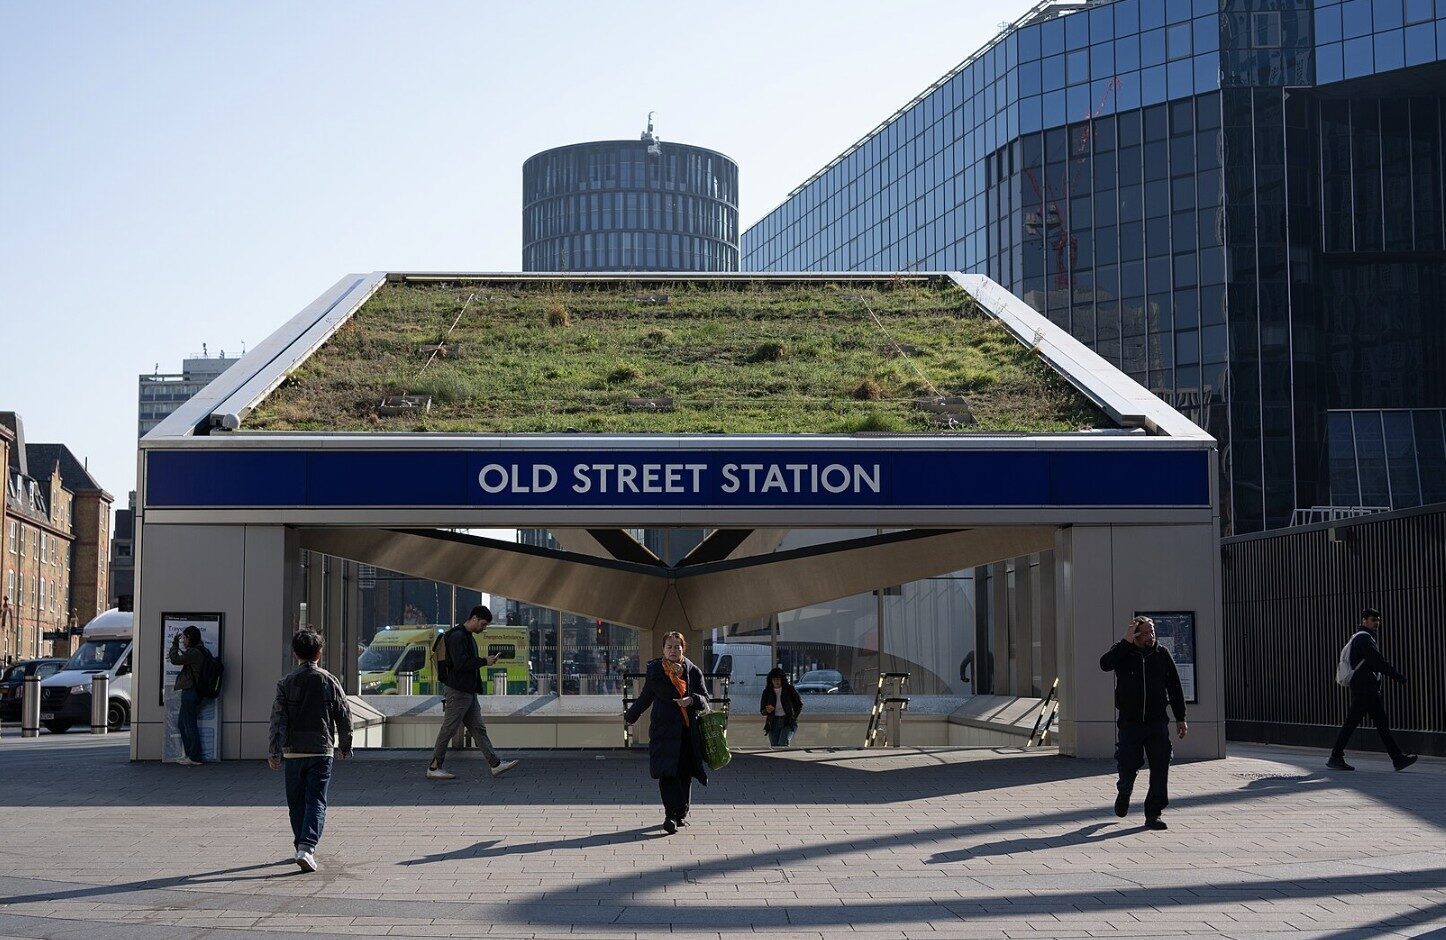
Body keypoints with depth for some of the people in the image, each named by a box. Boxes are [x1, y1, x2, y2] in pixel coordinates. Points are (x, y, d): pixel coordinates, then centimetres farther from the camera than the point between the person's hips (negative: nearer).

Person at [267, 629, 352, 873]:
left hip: (293, 751, 1)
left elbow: (278, 720, -6)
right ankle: (307, 847, -18)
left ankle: (301, 846, 26)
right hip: (322, 750, -1)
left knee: (296, 802, 15)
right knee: (316, 801, -2)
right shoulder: (330, 682, -1)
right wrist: (345, 747, 16)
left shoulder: (286, 684, -1)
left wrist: (274, 753, -3)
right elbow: (344, 717, 4)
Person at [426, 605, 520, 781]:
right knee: (449, 730, -2)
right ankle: (434, 768, 7)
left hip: (469, 692, 10)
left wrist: (484, 661, 10)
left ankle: (496, 764, 9)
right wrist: (484, 661, -18)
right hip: (457, 692, -10)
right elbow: (460, 663, -25)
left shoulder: (468, 637, 17)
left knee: (478, 729, 8)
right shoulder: (457, 636, -16)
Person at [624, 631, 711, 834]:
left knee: (685, 773, 5)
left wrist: (692, 700, -16)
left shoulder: (693, 671, 6)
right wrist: (631, 716, 28)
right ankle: (671, 815, -17)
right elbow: (645, 697, 18)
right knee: (667, 772, -14)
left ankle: (681, 814, 19)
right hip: (664, 729, -2)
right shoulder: (654, 671, 5)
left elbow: (704, 698, 6)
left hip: (688, 730, 2)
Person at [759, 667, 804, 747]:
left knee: (783, 744, -23)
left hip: (788, 722, -3)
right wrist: (767, 711, -15)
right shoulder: (767, 692, 4)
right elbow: (762, 711, 8)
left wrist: (794, 716, 1)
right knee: (774, 746, -2)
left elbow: (800, 704, 10)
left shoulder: (789, 689, -1)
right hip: (773, 723, 3)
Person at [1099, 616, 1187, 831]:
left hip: (1157, 723, 2)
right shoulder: (1123, 652, -1)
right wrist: (1126, 642, -23)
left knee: (1160, 769, -5)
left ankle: (1153, 815, 1)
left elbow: (1175, 688, 10)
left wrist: (1180, 718, 7)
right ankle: (1124, 794, 35)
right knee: (1128, 766, 1)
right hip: (1130, 722, -2)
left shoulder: (1162, 654, 5)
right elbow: (1105, 664, -23)